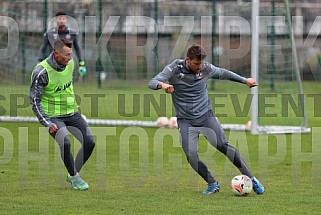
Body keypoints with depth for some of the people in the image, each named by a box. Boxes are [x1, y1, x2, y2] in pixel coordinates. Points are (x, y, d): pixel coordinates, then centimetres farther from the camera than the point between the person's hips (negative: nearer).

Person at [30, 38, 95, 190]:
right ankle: (75, 178, -6)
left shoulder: (70, 64, -1)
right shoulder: (42, 72, -20)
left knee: (89, 142, -5)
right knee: (65, 143, -28)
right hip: (53, 116, -6)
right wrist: (47, 124, -20)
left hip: (71, 113, 6)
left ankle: (73, 174, 16)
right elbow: (34, 100, -14)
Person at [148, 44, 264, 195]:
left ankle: (250, 179, -6)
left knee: (223, 146, -15)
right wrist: (162, 85, -42)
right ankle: (213, 184, 3)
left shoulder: (206, 68, -4)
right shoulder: (174, 69, -10)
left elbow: (223, 73, 16)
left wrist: (245, 81, 27)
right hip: (185, 120, 0)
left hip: (205, 115, 1)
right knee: (191, 156, -17)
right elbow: (152, 83, -18)